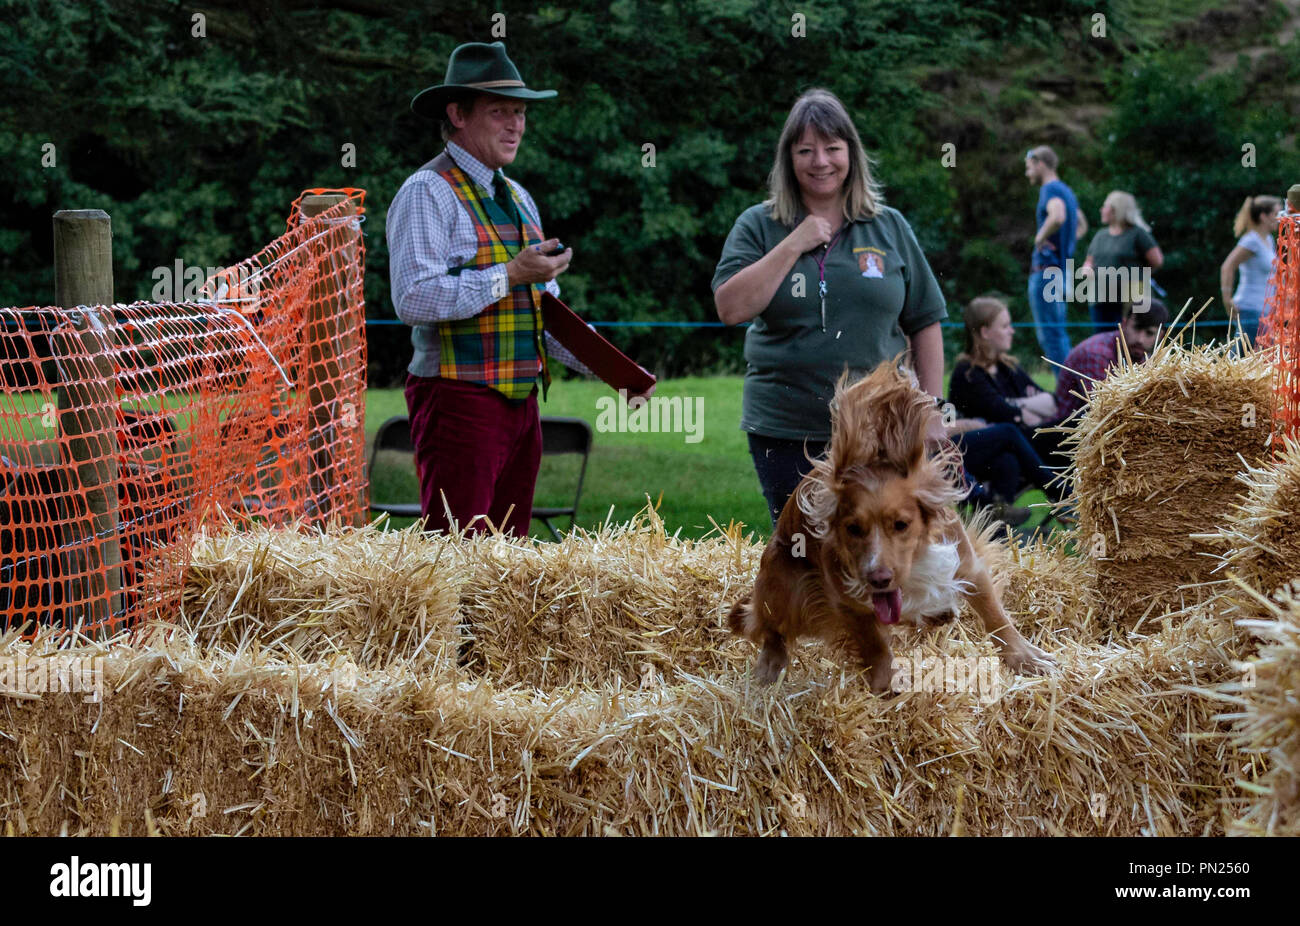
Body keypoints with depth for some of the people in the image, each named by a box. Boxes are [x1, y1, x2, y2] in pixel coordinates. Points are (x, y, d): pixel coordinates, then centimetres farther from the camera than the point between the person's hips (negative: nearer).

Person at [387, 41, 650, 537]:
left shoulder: (517, 199, 19)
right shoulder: (427, 193, -8)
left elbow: (549, 308, 20)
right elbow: (415, 299, -21)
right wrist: (511, 275, -19)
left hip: (520, 402, 9)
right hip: (460, 400, -8)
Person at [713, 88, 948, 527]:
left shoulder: (889, 228, 7)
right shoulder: (758, 226, 5)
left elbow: (924, 323, 10)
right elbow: (731, 308, -9)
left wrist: (932, 410, 4)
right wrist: (793, 246, -11)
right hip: (784, 433, 0)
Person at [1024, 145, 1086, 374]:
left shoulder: (1051, 189, -12)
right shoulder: (1066, 191, 19)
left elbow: (1057, 217, -33)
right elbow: (1082, 225, 35)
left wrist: (1041, 237, -17)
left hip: (1046, 271, -10)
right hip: (1061, 269, 10)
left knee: (1051, 336, -8)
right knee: (1057, 334, 15)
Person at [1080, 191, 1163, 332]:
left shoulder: (1137, 233, -3)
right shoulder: (1100, 235, 17)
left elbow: (1157, 261, -6)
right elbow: (1089, 261, 23)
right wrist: (1087, 269, 0)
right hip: (1100, 301, 6)